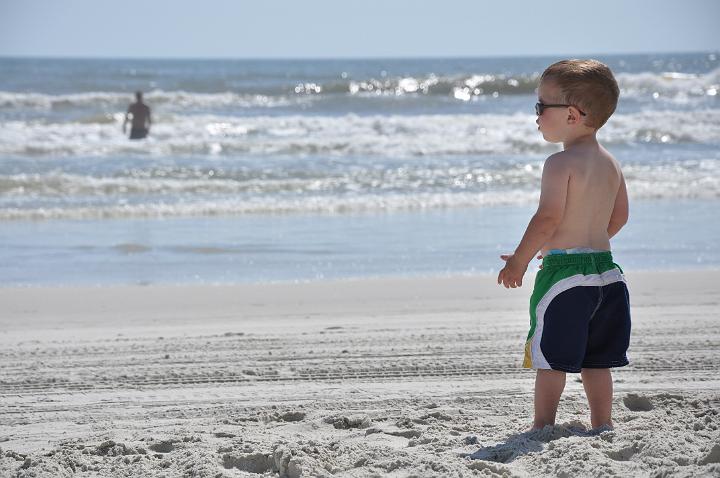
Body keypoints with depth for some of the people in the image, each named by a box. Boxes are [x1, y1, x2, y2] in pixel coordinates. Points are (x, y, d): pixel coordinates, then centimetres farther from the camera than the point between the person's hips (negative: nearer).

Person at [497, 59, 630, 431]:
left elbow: (548, 218, -20)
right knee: (595, 358, 15)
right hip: (606, 269, 8)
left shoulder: (561, 164, -14)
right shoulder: (610, 164, 10)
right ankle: (602, 423, 17)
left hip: (563, 272, -8)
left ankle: (543, 424, 5)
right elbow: (619, 217, 17)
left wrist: (519, 260, -10)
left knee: (550, 357, 1)